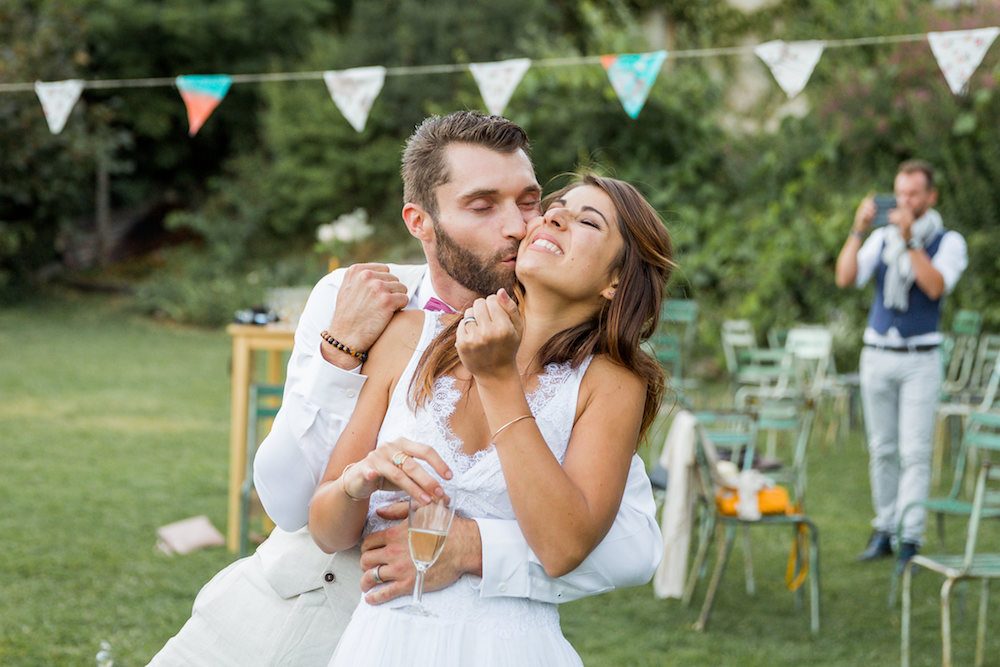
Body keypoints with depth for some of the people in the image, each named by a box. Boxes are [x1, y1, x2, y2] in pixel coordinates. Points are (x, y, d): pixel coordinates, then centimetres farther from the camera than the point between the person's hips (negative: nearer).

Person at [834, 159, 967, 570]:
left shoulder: (948, 242, 0)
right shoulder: (881, 238, 8)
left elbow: (936, 286, -18)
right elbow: (845, 278, -4)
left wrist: (909, 240, -21)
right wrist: (858, 231, -13)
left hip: (920, 359, -3)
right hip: (877, 354, 3)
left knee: (915, 452, -7)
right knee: (882, 449, 8)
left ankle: (910, 540, -7)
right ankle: (884, 530, 16)